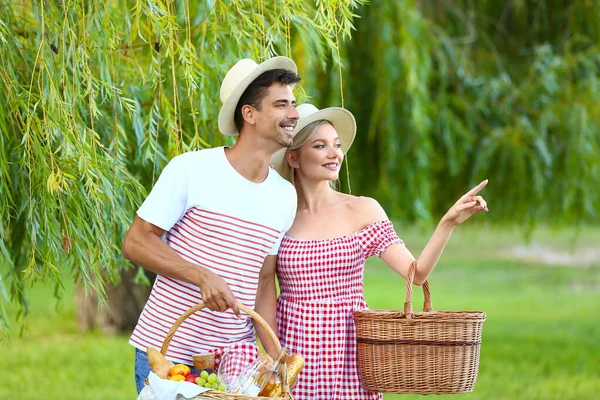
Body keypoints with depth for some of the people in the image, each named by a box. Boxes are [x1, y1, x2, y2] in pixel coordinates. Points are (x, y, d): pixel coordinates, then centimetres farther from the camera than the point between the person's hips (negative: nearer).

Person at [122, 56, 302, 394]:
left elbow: (263, 282, 12)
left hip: (235, 355, 4)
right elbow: (135, 243, -8)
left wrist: (274, 357, 2)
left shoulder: (285, 196, 6)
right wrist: (202, 276, -20)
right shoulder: (191, 170, -9)